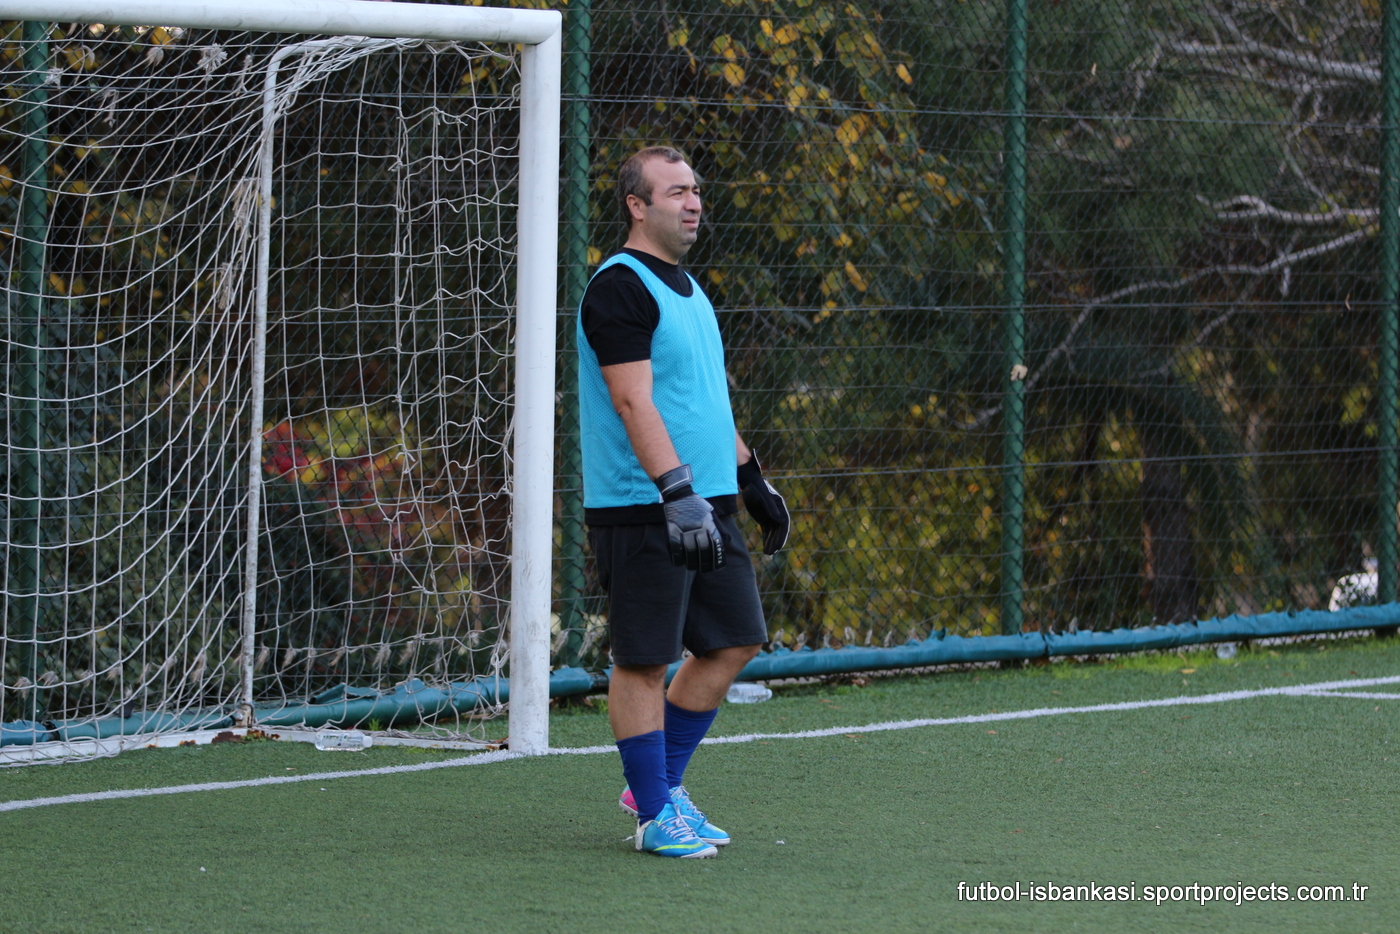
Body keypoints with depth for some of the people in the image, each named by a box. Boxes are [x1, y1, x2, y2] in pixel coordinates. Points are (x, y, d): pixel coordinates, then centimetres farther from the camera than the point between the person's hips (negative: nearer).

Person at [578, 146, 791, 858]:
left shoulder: (683, 286, 17)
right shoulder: (620, 287, -13)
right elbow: (633, 400, -21)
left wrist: (752, 480, 26)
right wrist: (678, 491, -28)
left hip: (706, 504, 9)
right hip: (641, 507, -9)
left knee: (734, 641, 10)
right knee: (644, 659, -2)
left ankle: (664, 782, 22)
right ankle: (656, 814, 4)